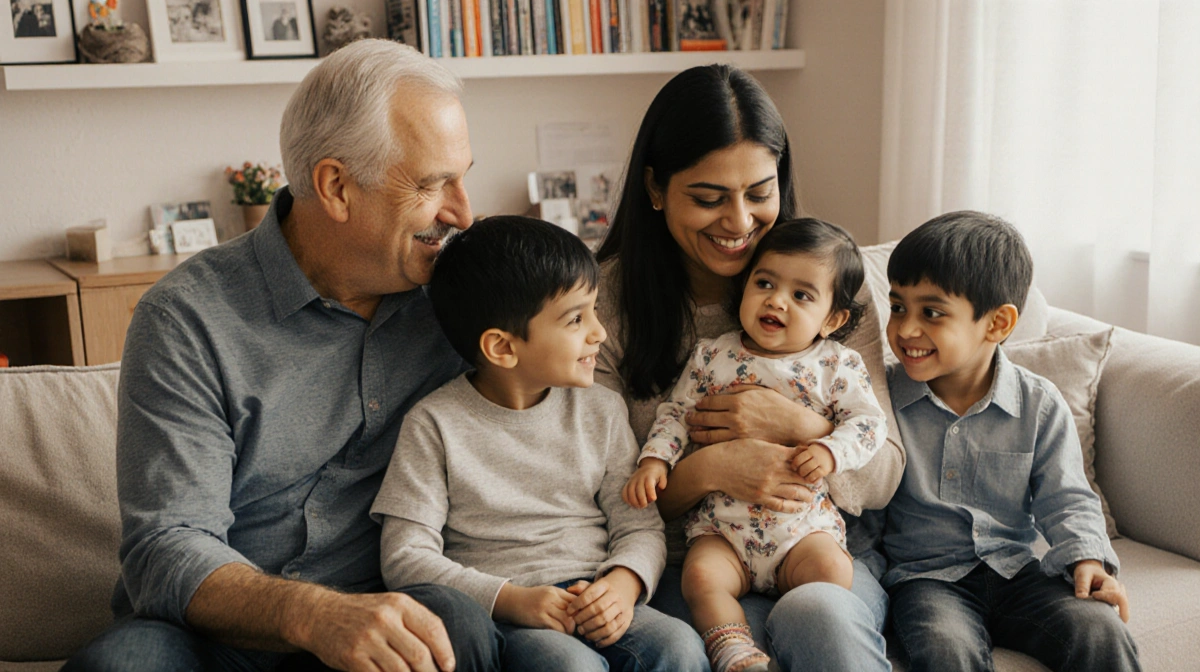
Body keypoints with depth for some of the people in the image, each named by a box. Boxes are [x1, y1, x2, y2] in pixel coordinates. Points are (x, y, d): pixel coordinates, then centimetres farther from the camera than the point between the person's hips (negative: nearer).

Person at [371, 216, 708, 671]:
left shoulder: (601, 411, 10)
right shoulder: (436, 425, -3)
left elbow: (640, 526, 9)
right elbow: (405, 556, -6)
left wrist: (622, 583, -14)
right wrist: (511, 599, -18)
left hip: (594, 604, 4)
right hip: (495, 615, -3)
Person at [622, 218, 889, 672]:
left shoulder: (837, 366, 3)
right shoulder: (712, 357, 7)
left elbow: (868, 421, -1)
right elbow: (676, 412, 11)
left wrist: (830, 452, -20)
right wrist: (654, 459, -5)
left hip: (803, 522, -1)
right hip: (721, 522, 1)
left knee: (831, 570, -27)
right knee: (701, 575, -25)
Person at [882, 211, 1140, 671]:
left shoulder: (1040, 405, 0)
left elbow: (1064, 500, 5)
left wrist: (1087, 559, -12)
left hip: (1014, 569, 2)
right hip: (925, 576, -2)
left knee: (1102, 633, -22)